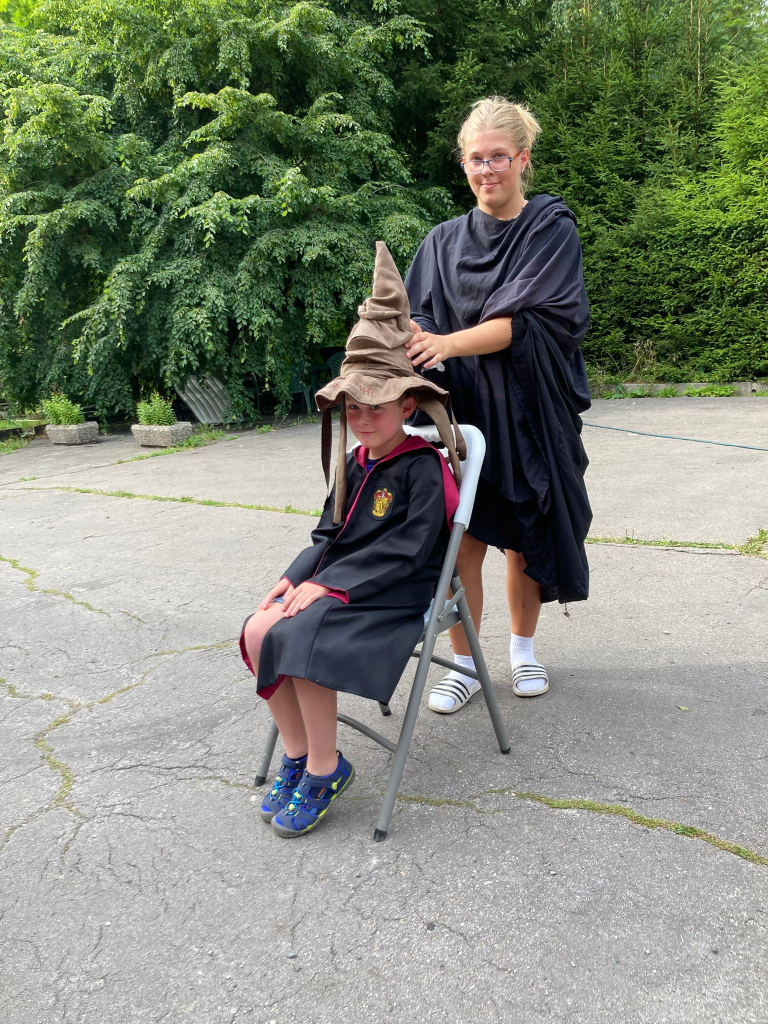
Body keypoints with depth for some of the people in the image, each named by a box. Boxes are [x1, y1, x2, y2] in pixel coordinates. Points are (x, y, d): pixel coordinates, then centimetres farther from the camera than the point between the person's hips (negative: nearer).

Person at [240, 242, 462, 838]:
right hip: (337, 582, 8)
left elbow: (404, 552, -18)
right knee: (259, 631, -13)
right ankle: (296, 751, 3)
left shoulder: (424, 468, -12)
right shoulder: (354, 463, 13)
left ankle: (325, 768, -8)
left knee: (302, 638, -28)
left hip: (396, 594, -8)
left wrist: (329, 587, -20)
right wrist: (295, 578, -1)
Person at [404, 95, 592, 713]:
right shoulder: (444, 243, 9)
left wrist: (450, 342, -27)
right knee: (461, 540, -4)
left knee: (526, 536, 8)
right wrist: (413, 342, -23)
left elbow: (526, 320, -14)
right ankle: (463, 665, 11)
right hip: (463, 407, 1)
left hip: (530, 409, -1)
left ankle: (523, 649, 29)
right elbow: (421, 322, 1)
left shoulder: (552, 229, -1)